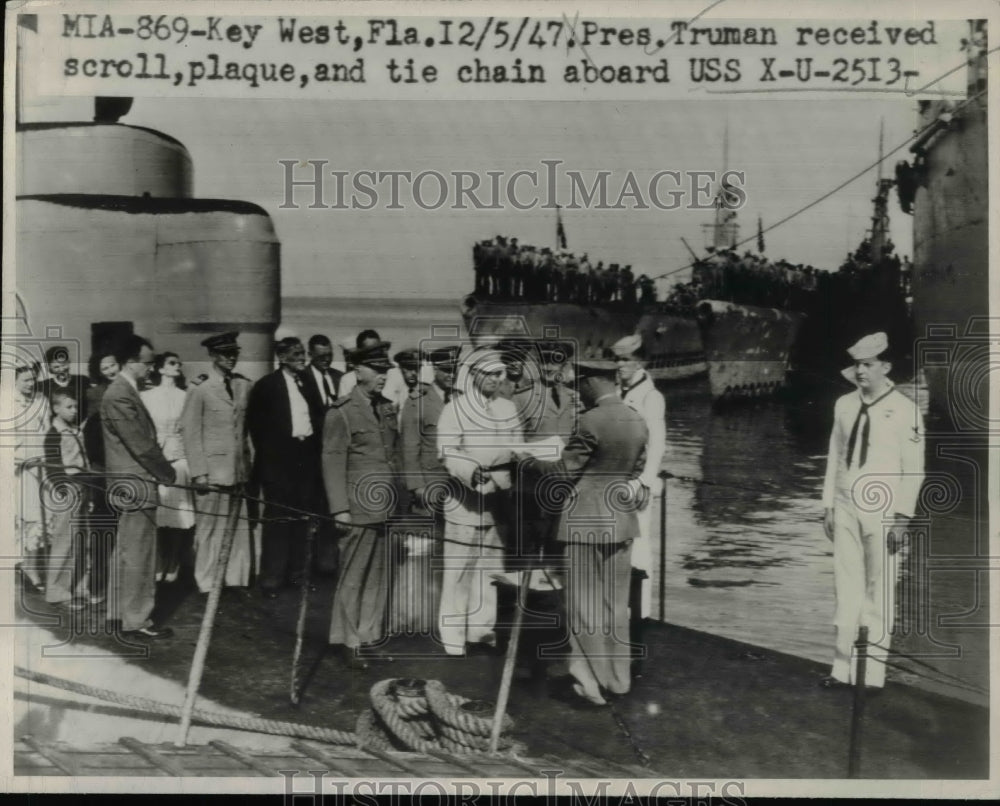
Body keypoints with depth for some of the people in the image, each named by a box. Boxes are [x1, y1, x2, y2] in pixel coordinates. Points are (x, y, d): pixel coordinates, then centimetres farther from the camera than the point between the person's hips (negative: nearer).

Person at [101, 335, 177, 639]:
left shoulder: (126, 391, 13)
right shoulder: (119, 396, -19)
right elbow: (140, 445, -20)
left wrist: (163, 470, 9)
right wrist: (169, 474, -10)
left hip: (130, 482, 10)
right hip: (135, 484, -10)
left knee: (126, 551, 18)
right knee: (138, 553, -2)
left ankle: (120, 610, 29)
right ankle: (137, 619, 6)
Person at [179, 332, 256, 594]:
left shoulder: (244, 385, 9)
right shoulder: (199, 388, -5)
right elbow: (190, 432, -6)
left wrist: (250, 462, 7)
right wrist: (199, 472, -11)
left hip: (240, 469, 4)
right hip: (213, 469, -4)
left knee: (241, 528, 6)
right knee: (211, 528, 3)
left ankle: (236, 581, 17)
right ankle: (208, 585, 15)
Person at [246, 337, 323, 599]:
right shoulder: (267, 385, -3)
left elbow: (317, 415, 13)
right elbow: (254, 422, -3)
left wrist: (315, 444, 1)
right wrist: (267, 452, -4)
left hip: (306, 456, 5)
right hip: (279, 459, -5)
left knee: (302, 517, 8)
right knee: (277, 518, -1)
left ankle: (297, 573, 18)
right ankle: (271, 579, 5)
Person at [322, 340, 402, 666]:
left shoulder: (388, 409, 13)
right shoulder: (340, 413, -6)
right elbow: (332, 463, -8)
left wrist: (399, 497, 12)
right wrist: (339, 509, -13)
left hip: (387, 507, 6)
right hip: (360, 508, -6)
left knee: (380, 576, 11)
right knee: (353, 576, 1)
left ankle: (370, 636, 22)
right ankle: (347, 641, 13)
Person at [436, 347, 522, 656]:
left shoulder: (507, 409, 11)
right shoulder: (453, 409, -2)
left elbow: (516, 451, 7)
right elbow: (449, 455, -11)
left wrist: (497, 477, -12)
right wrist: (474, 473, -28)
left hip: (497, 499, 4)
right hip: (463, 499, -4)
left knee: (491, 565, 8)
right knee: (458, 567, -3)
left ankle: (482, 627, 18)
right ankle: (453, 634, 4)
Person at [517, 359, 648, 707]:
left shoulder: (591, 422, -18)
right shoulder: (638, 421, 5)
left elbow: (564, 472, -12)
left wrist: (528, 462, 3)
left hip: (586, 521, -7)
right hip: (621, 521, 7)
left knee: (585, 604, 3)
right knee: (615, 603, 16)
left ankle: (590, 684, 10)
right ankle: (617, 679, 25)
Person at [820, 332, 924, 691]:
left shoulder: (905, 411, -8)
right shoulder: (844, 405, 5)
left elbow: (913, 469, -6)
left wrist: (901, 517, -9)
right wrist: (828, 505, 9)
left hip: (882, 513, -4)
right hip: (845, 509, 4)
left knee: (878, 593, 4)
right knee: (846, 589, 8)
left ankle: (872, 672, 13)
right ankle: (843, 667, 16)